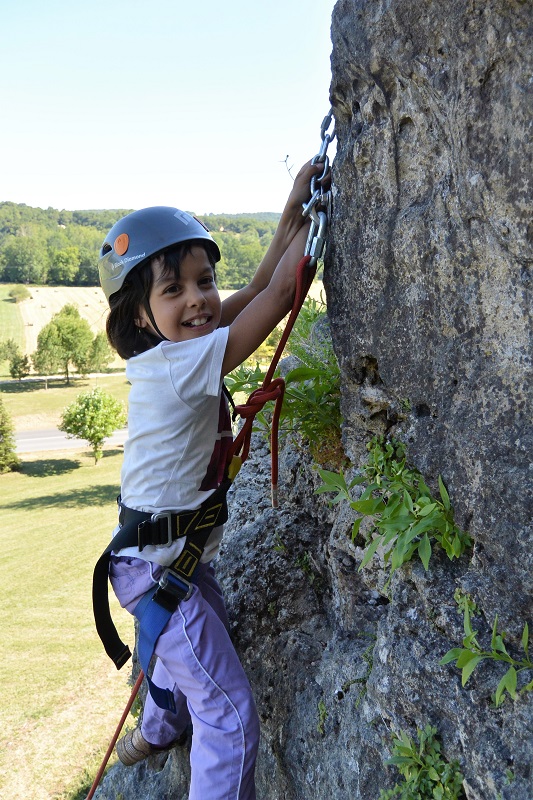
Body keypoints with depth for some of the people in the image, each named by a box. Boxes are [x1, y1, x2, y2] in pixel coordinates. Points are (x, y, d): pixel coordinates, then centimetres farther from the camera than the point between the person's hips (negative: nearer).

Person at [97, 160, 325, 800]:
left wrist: (291, 213, -2)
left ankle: (155, 733, 61)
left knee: (204, 645, 34)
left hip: (181, 551, 10)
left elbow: (255, 292, 1)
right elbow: (279, 294, -27)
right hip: (156, 566, -10)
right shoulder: (183, 365, -29)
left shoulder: (174, 351, -4)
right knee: (231, 713, -3)